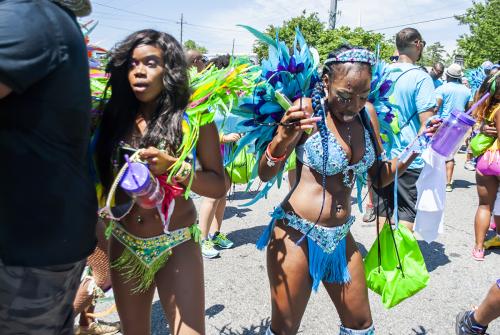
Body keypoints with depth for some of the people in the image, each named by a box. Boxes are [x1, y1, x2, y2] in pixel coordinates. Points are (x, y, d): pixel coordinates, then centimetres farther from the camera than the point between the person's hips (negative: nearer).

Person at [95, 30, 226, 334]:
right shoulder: (116, 116, -1)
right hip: (125, 245, 4)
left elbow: (218, 186, -10)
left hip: (177, 245, -3)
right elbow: (104, 178, 4)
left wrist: (172, 167, -23)